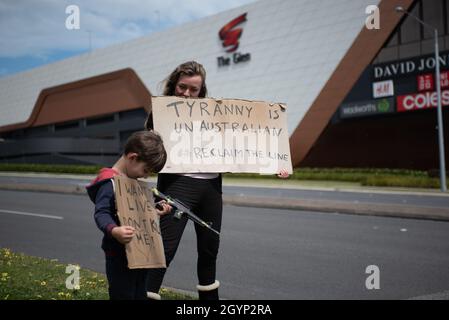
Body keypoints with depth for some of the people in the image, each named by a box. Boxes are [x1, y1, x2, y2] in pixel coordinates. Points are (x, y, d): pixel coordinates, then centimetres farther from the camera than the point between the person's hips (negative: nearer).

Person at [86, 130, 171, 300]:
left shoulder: (132, 181, 14)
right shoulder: (110, 183, -17)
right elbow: (101, 214, -29)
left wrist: (154, 212, 19)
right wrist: (114, 230, -46)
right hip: (120, 255, -9)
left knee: (140, 294, 16)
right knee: (123, 295, -4)